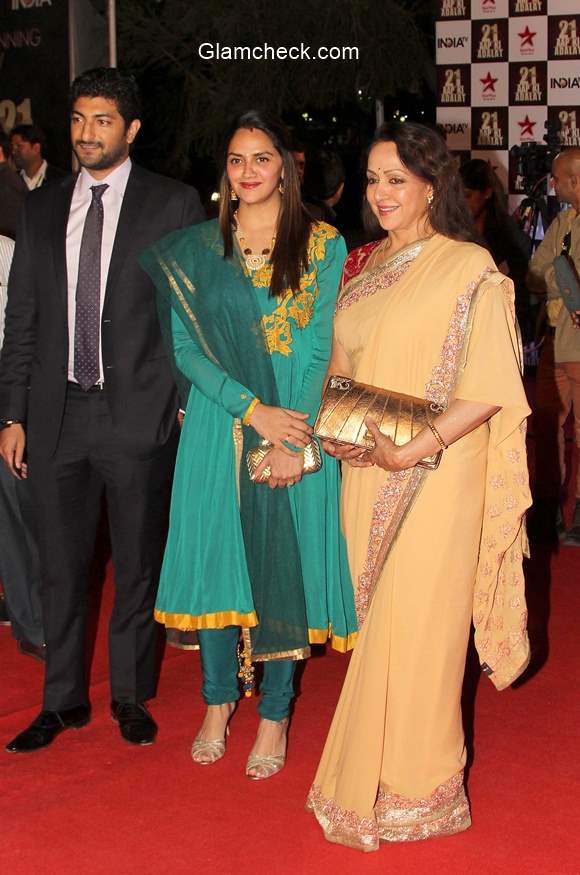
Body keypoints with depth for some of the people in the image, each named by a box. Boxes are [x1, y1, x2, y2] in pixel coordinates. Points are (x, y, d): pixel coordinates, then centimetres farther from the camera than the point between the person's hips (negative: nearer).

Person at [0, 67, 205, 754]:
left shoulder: (174, 204, -1)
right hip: (57, 413, 3)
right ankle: (63, 701, 25)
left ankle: (131, 697, 25)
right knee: (60, 567, 11)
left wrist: (188, 400, -7)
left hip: (139, 412, -3)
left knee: (137, 564, 9)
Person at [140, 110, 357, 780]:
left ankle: (274, 713, 16)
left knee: (285, 563, 3)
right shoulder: (194, 250, 6)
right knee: (213, 556, 5)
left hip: (297, 427, -1)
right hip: (218, 428, 2)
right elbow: (186, 350, 0)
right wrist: (253, 410, -13)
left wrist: (291, 441, -13)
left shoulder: (324, 246, 1)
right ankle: (218, 699, 24)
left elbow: (321, 351, -3)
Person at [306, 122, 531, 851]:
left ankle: (410, 788, 14)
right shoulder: (361, 266, 11)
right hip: (365, 473, 6)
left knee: (415, 623, -1)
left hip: (435, 474, -6)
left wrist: (414, 448, -20)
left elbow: (488, 389, -13)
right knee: (381, 620, 11)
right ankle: (388, 771, 25)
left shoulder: (469, 270, -8)